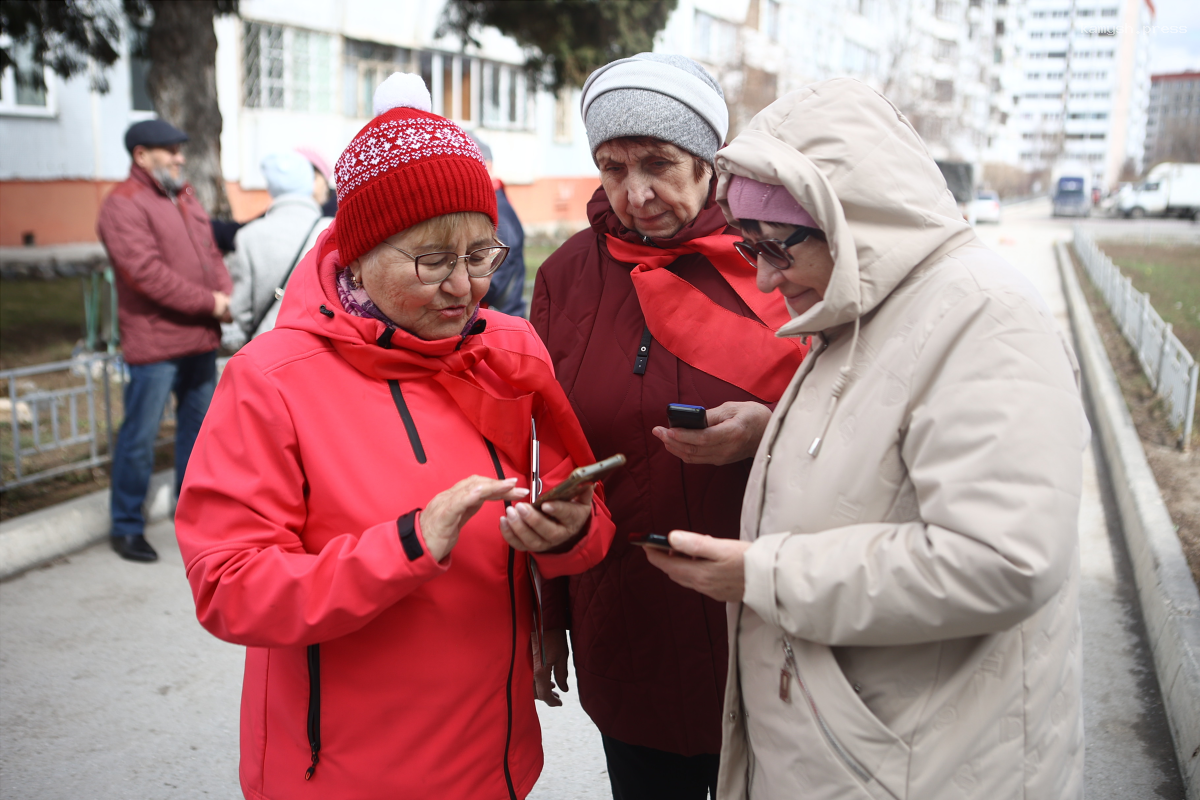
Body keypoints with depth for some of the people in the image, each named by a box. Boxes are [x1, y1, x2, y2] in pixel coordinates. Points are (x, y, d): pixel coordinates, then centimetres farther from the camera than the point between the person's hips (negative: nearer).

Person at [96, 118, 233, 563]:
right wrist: (209, 302, -17)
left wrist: (227, 296, -3)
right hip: (153, 342, -8)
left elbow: (209, 252, 16)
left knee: (198, 426, 17)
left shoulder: (184, 197, 16)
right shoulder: (123, 204, -11)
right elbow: (147, 272, -19)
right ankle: (126, 527, 12)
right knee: (140, 436, -1)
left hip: (200, 338, 8)